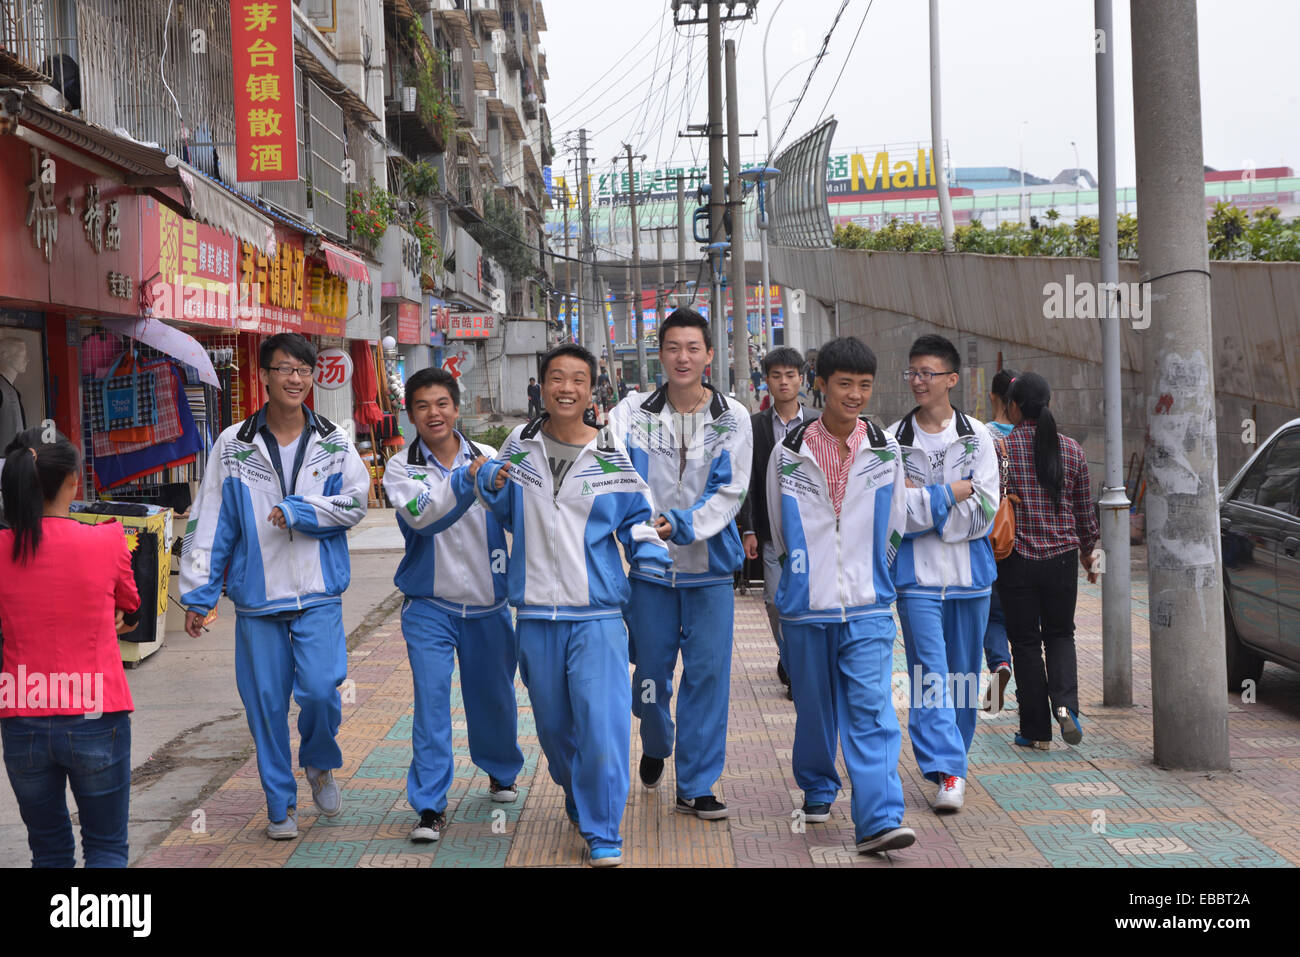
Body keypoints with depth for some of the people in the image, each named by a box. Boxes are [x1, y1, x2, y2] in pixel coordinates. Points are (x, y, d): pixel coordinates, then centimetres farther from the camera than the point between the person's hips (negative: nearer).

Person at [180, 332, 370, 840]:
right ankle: (281, 803, 21)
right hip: (257, 596, 0)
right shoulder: (233, 446, 1)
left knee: (320, 689, -12)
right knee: (265, 701, 4)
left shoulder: (334, 442, 5)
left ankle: (319, 763, 20)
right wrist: (197, 593, 0)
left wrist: (299, 510, -13)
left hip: (318, 594, 0)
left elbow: (356, 499, 0)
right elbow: (209, 522, 2)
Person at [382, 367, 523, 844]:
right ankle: (430, 807, -1)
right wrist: (465, 480, -37)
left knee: (494, 696, 15)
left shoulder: (488, 457, -1)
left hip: (488, 603, 2)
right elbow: (420, 516, -24)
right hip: (429, 607, -2)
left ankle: (502, 772, 41)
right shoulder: (401, 467, -4)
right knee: (431, 702, -8)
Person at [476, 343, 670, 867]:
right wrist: (491, 483, -2)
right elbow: (504, 512, 19)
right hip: (536, 613, 3)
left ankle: (602, 836, 1)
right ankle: (579, 805, 41)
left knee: (602, 723, -11)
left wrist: (650, 559, -12)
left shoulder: (613, 454, -2)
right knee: (553, 725, 16)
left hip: (596, 613, -3)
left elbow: (637, 516, 6)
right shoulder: (520, 445, 5)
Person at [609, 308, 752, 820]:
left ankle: (696, 784, 11)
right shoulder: (634, 412, 0)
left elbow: (730, 489, -5)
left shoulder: (732, 417, 0)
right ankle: (656, 745, 40)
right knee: (650, 668, 9)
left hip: (709, 565, 0)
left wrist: (681, 525, -18)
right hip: (650, 565, 0)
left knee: (707, 672, 0)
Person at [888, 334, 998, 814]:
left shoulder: (977, 436, 3)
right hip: (917, 573, -2)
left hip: (969, 572, 2)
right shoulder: (893, 440, 1)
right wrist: (953, 492, -10)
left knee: (964, 674, 11)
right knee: (929, 673, -10)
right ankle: (948, 772, -11)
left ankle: (953, 756, 27)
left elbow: (985, 510, -5)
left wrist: (922, 499, -10)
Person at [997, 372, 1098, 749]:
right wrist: (1087, 551, 24)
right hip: (1062, 557, 3)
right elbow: (1084, 510, 10)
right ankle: (1065, 704, -5)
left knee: (1026, 642, 7)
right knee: (1060, 634, 18)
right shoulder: (1071, 449, 3)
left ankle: (1036, 730, 12)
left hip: (1017, 559, -3)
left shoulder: (1000, 448, -8)